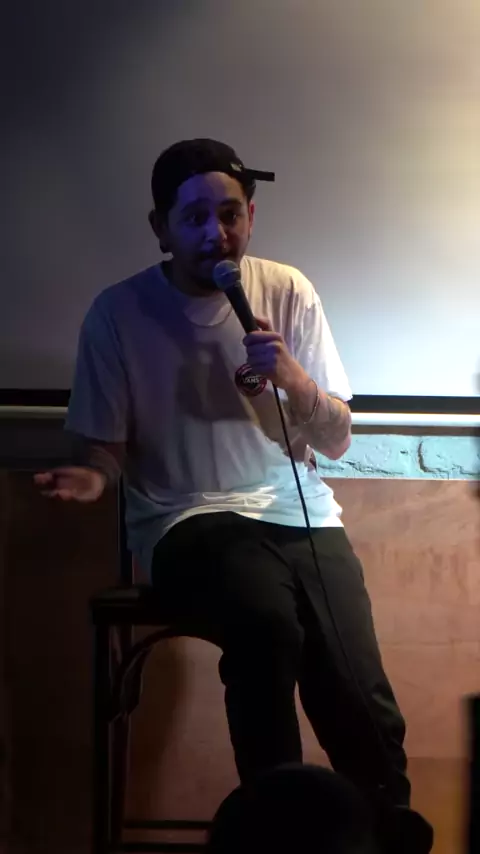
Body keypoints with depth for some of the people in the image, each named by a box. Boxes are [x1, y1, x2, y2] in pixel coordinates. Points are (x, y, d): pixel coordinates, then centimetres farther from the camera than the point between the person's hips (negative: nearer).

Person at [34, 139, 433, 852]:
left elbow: (336, 441, 6)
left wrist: (293, 378, -14)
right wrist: (93, 476, -18)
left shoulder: (288, 293, 4)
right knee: (268, 622, -36)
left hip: (301, 514, 2)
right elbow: (107, 446, 6)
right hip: (189, 522, -2)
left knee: (362, 708, -21)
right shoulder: (119, 312, -2)